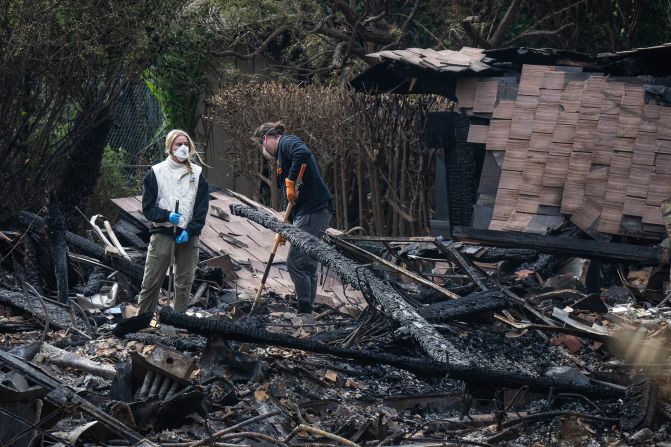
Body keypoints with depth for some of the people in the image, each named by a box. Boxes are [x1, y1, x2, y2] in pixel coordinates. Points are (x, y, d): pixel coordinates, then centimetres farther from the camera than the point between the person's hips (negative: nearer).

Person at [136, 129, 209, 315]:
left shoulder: (197, 174, 7)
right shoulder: (156, 172, 3)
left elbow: (202, 208, 3)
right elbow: (147, 207, 1)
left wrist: (190, 230, -11)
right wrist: (166, 215, -16)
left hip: (188, 235, 2)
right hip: (162, 233, -2)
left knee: (184, 283, 5)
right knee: (151, 282, -4)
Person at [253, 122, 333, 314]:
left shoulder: (287, 143, -4)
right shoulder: (283, 154, 25)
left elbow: (303, 153, -30)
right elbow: (292, 197, 26)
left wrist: (290, 182, -23)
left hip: (313, 210, -10)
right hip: (315, 211, 10)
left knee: (295, 263, -8)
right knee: (308, 265, 12)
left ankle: (305, 310, -6)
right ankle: (307, 310, 17)